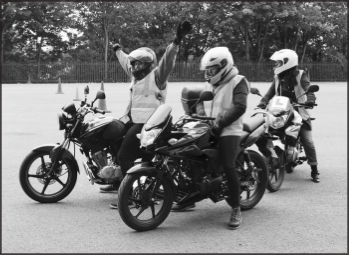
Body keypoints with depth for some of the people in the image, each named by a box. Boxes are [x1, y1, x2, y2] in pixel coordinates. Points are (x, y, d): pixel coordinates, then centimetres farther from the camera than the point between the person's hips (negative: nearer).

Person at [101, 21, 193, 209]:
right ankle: (119, 183, 42)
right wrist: (118, 51, 53)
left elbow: (168, 60, -24)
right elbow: (127, 62, 36)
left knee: (124, 156, -17)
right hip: (133, 121, 11)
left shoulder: (157, 75, -8)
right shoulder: (136, 76, 17)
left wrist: (177, 39, -38)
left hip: (147, 123, -10)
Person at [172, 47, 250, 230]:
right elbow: (201, 100, 16)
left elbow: (239, 107, -18)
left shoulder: (238, 82, -5)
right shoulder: (210, 84, 21)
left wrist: (219, 123, -24)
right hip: (207, 130, 8)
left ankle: (236, 209, -8)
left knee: (229, 167, -19)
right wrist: (200, 113, -7)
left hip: (228, 132, -8)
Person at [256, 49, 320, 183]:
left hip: (298, 112, -4)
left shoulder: (300, 75, -6)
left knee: (307, 141, -8)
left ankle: (314, 170, 2)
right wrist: (262, 104, -15)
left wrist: (310, 100, -40)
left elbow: (308, 89, -20)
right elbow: (271, 92, 2)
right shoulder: (278, 77, 9)